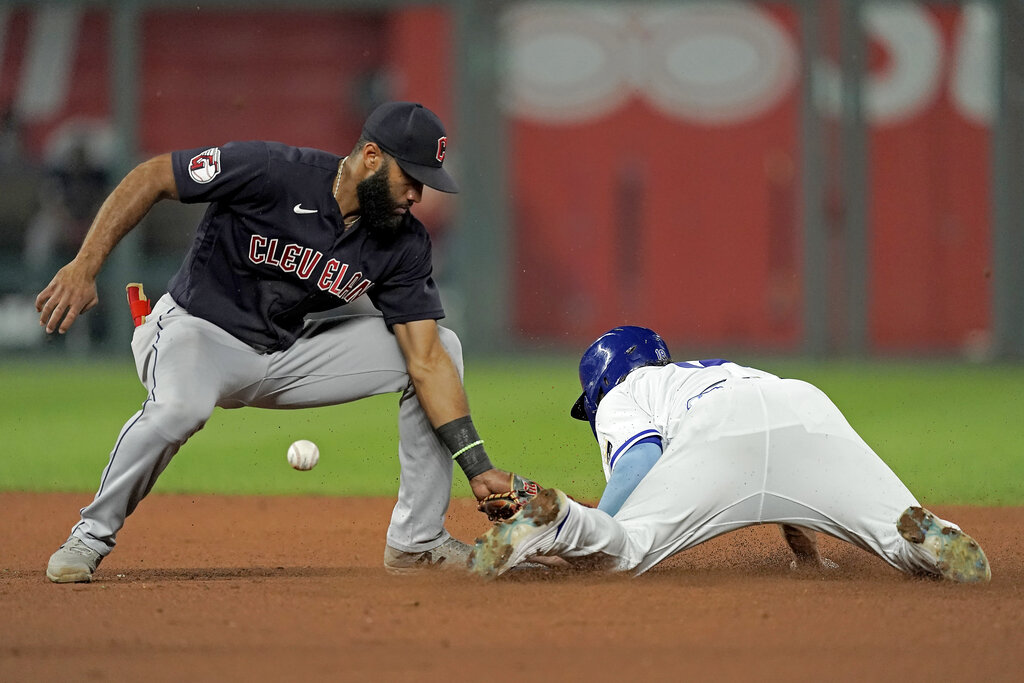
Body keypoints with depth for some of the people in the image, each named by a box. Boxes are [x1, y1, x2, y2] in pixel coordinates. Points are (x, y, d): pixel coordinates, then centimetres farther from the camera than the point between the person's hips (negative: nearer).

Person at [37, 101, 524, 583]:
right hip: (197, 328, -6)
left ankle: (417, 540, 4)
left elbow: (427, 362, -10)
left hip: (287, 355, 6)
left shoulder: (405, 244, -10)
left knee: (441, 345, -4)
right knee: (181, 407, -41)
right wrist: (84, 267, -27)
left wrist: (477, 467, -19)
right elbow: (151, 178, -19)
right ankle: (93, 535, -15)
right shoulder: (267, 171, -25)